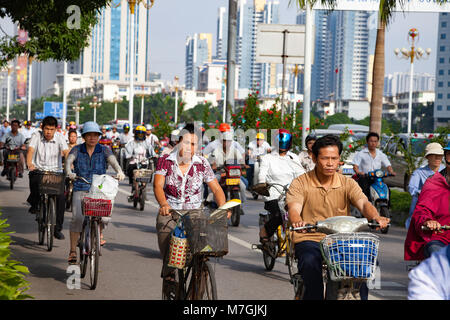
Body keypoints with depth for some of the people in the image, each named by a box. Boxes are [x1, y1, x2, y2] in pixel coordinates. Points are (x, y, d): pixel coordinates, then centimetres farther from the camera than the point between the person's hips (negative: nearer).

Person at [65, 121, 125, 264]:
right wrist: (69, 172, -35)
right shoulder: (77, 150, 5)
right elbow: (69, 160, -13)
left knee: (104, 217, -18)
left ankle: (99, 232, 18)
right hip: (81, 189, -1)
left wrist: (119, 171, -34)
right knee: (77, 218, -18)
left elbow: (113, 161, -12)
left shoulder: (104, 150, 5)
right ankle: (73, 251, -6)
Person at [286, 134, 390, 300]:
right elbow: (294, 209, -16)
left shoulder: (348, 183, 8)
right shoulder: (300, 183, 0)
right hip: (309, 239, -2)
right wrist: (297, 222, -41)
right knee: (310, 262, -34)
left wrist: (375, 217, -33)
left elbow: (363, 203, -8)